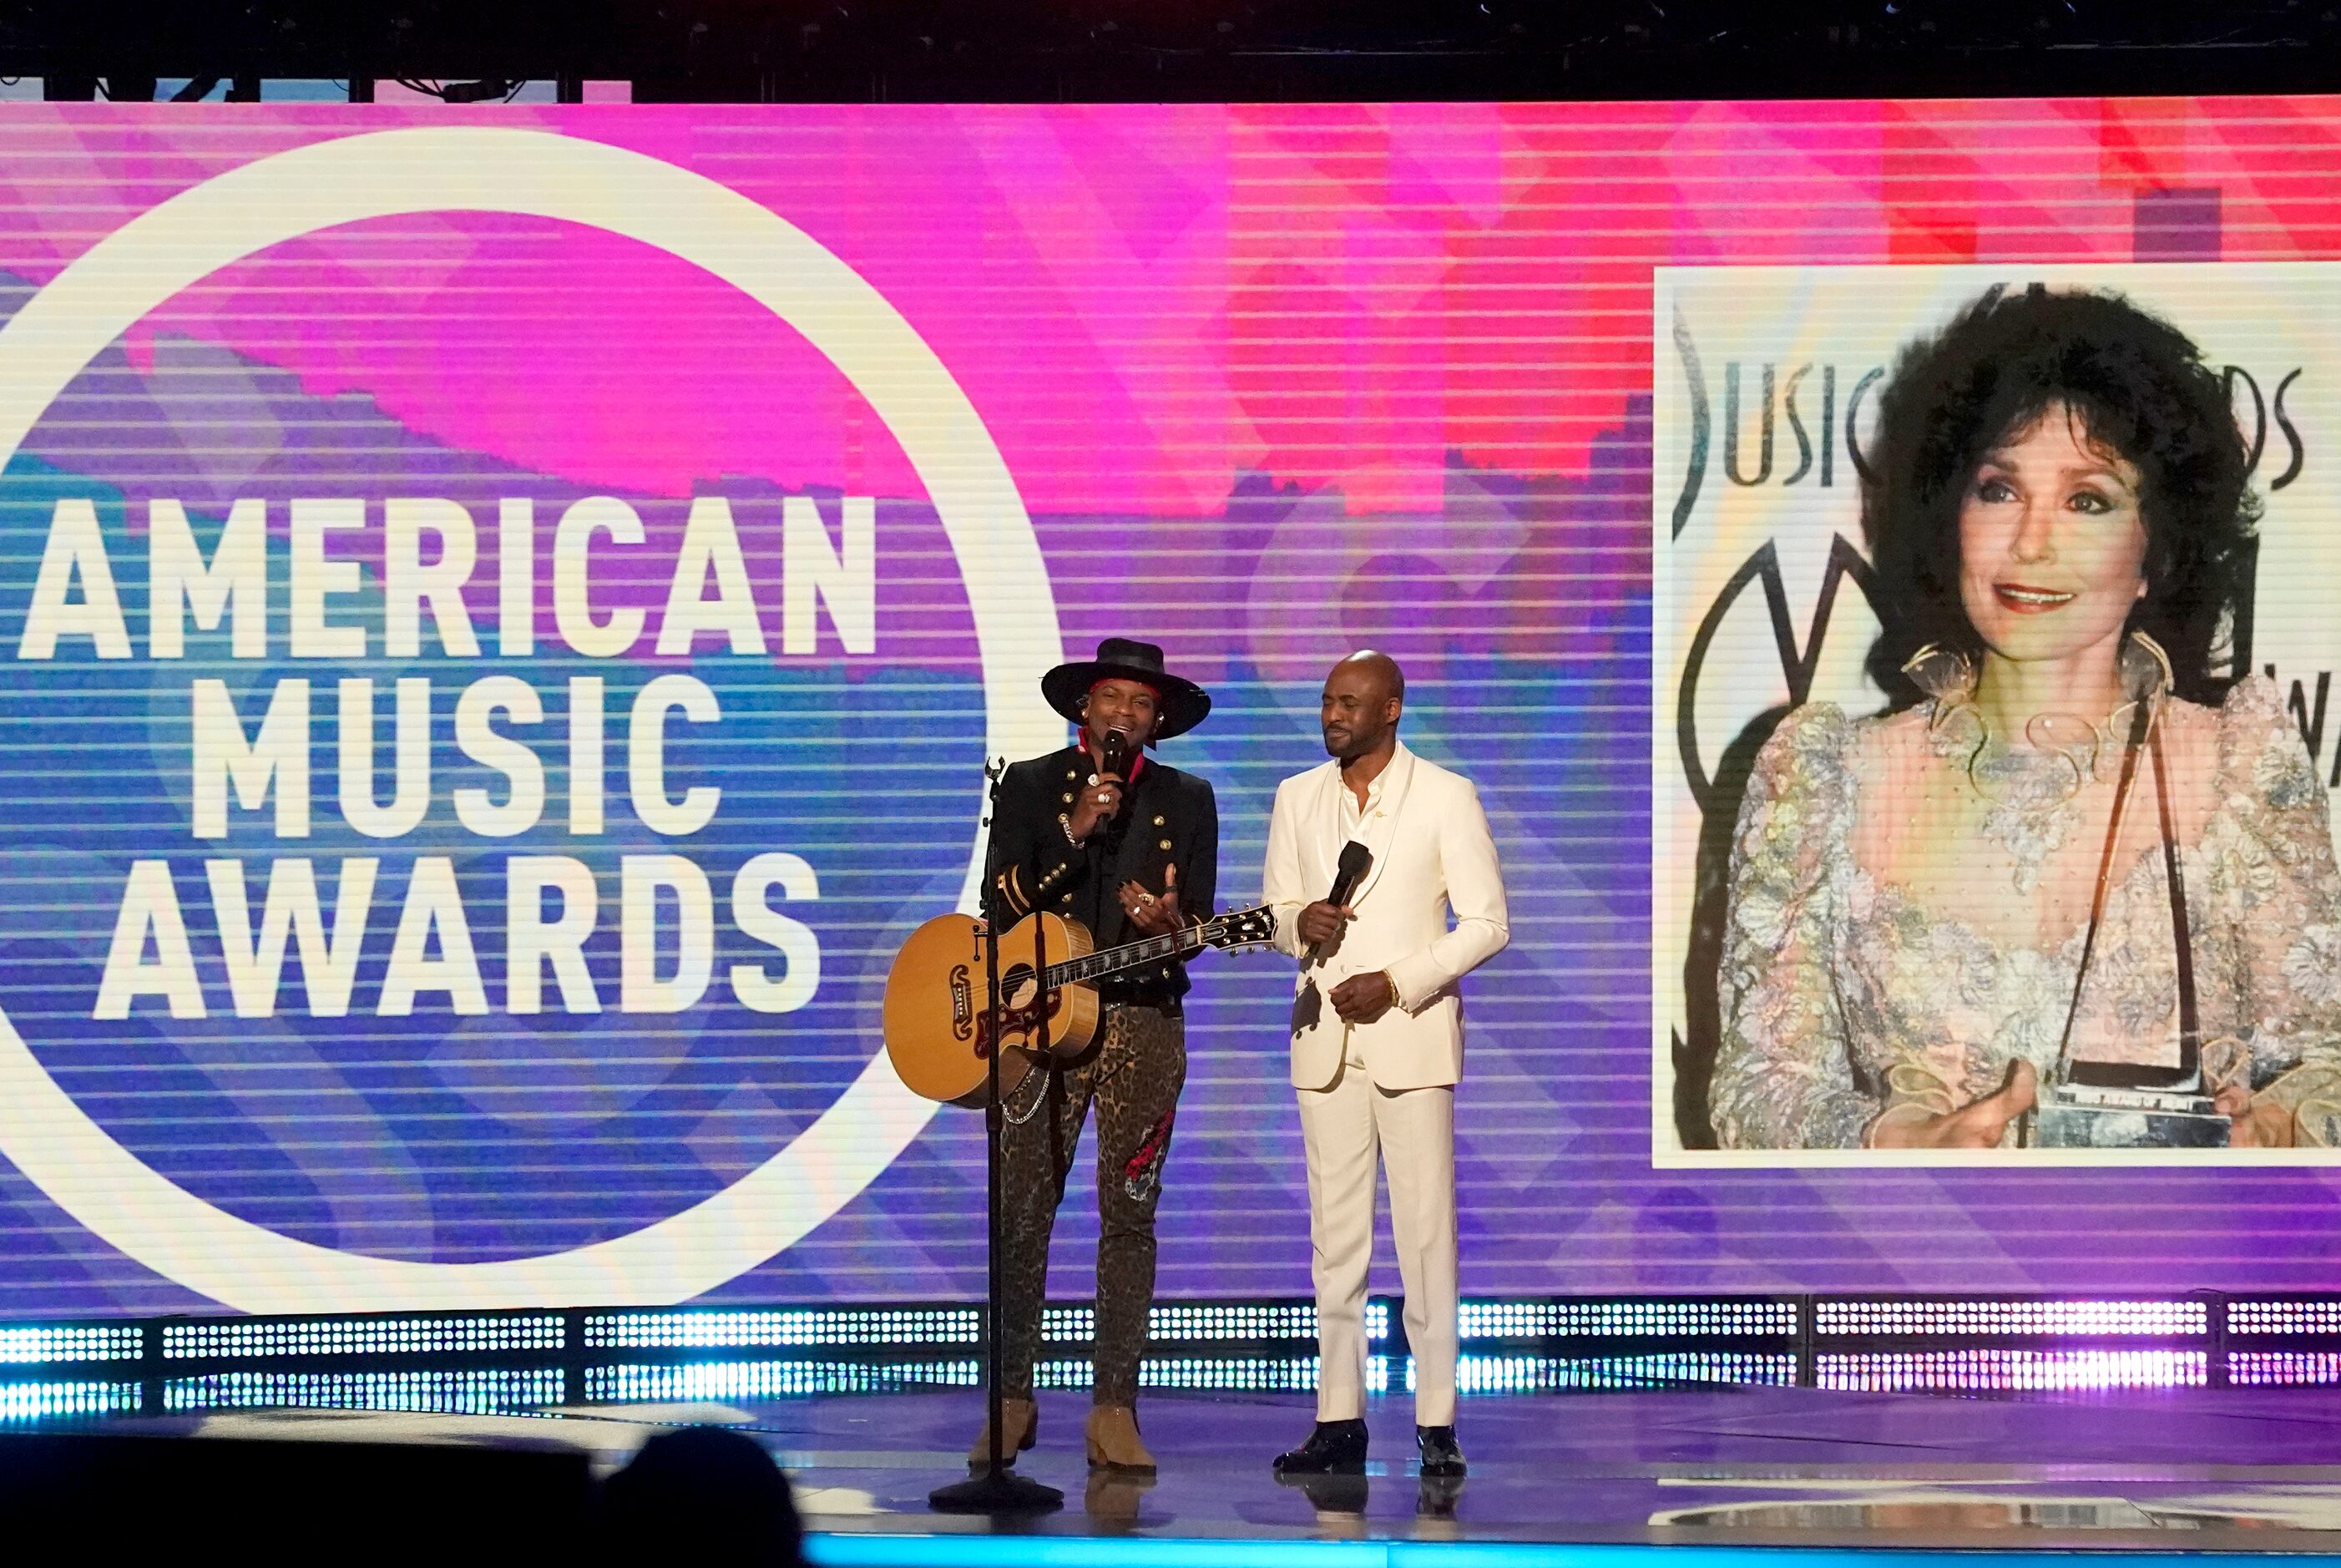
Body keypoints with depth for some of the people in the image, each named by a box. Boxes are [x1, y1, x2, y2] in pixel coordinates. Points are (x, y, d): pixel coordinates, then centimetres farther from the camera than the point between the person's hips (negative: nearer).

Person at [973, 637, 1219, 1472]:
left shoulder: (1186, 800, 10)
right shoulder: (1030, 785, 5)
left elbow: (1199, 922, 5)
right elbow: (999, 903, -6)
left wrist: (1168, 921, -18)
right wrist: (1074, 831, -16)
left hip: (1144, 1020, 1)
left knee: (1130, 1216, 0)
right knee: (1022, 1214, -3)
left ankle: (1114, 1411, 3)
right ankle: (1013, 1403, 6)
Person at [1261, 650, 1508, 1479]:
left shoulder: (1445, 797, -1)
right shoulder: (1297, 798, 12)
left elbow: (1487, 923, -2)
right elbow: (1275, 910, 18)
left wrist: (1396, 983, -13)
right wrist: (1300, 924, -7)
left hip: (1411, 1034, -4)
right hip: (1324, 1038, 4)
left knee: (1426, 1231, -7)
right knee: (1335, 1233, 4)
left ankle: (1437, 1422, -6)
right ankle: (1339, 1419, 6)